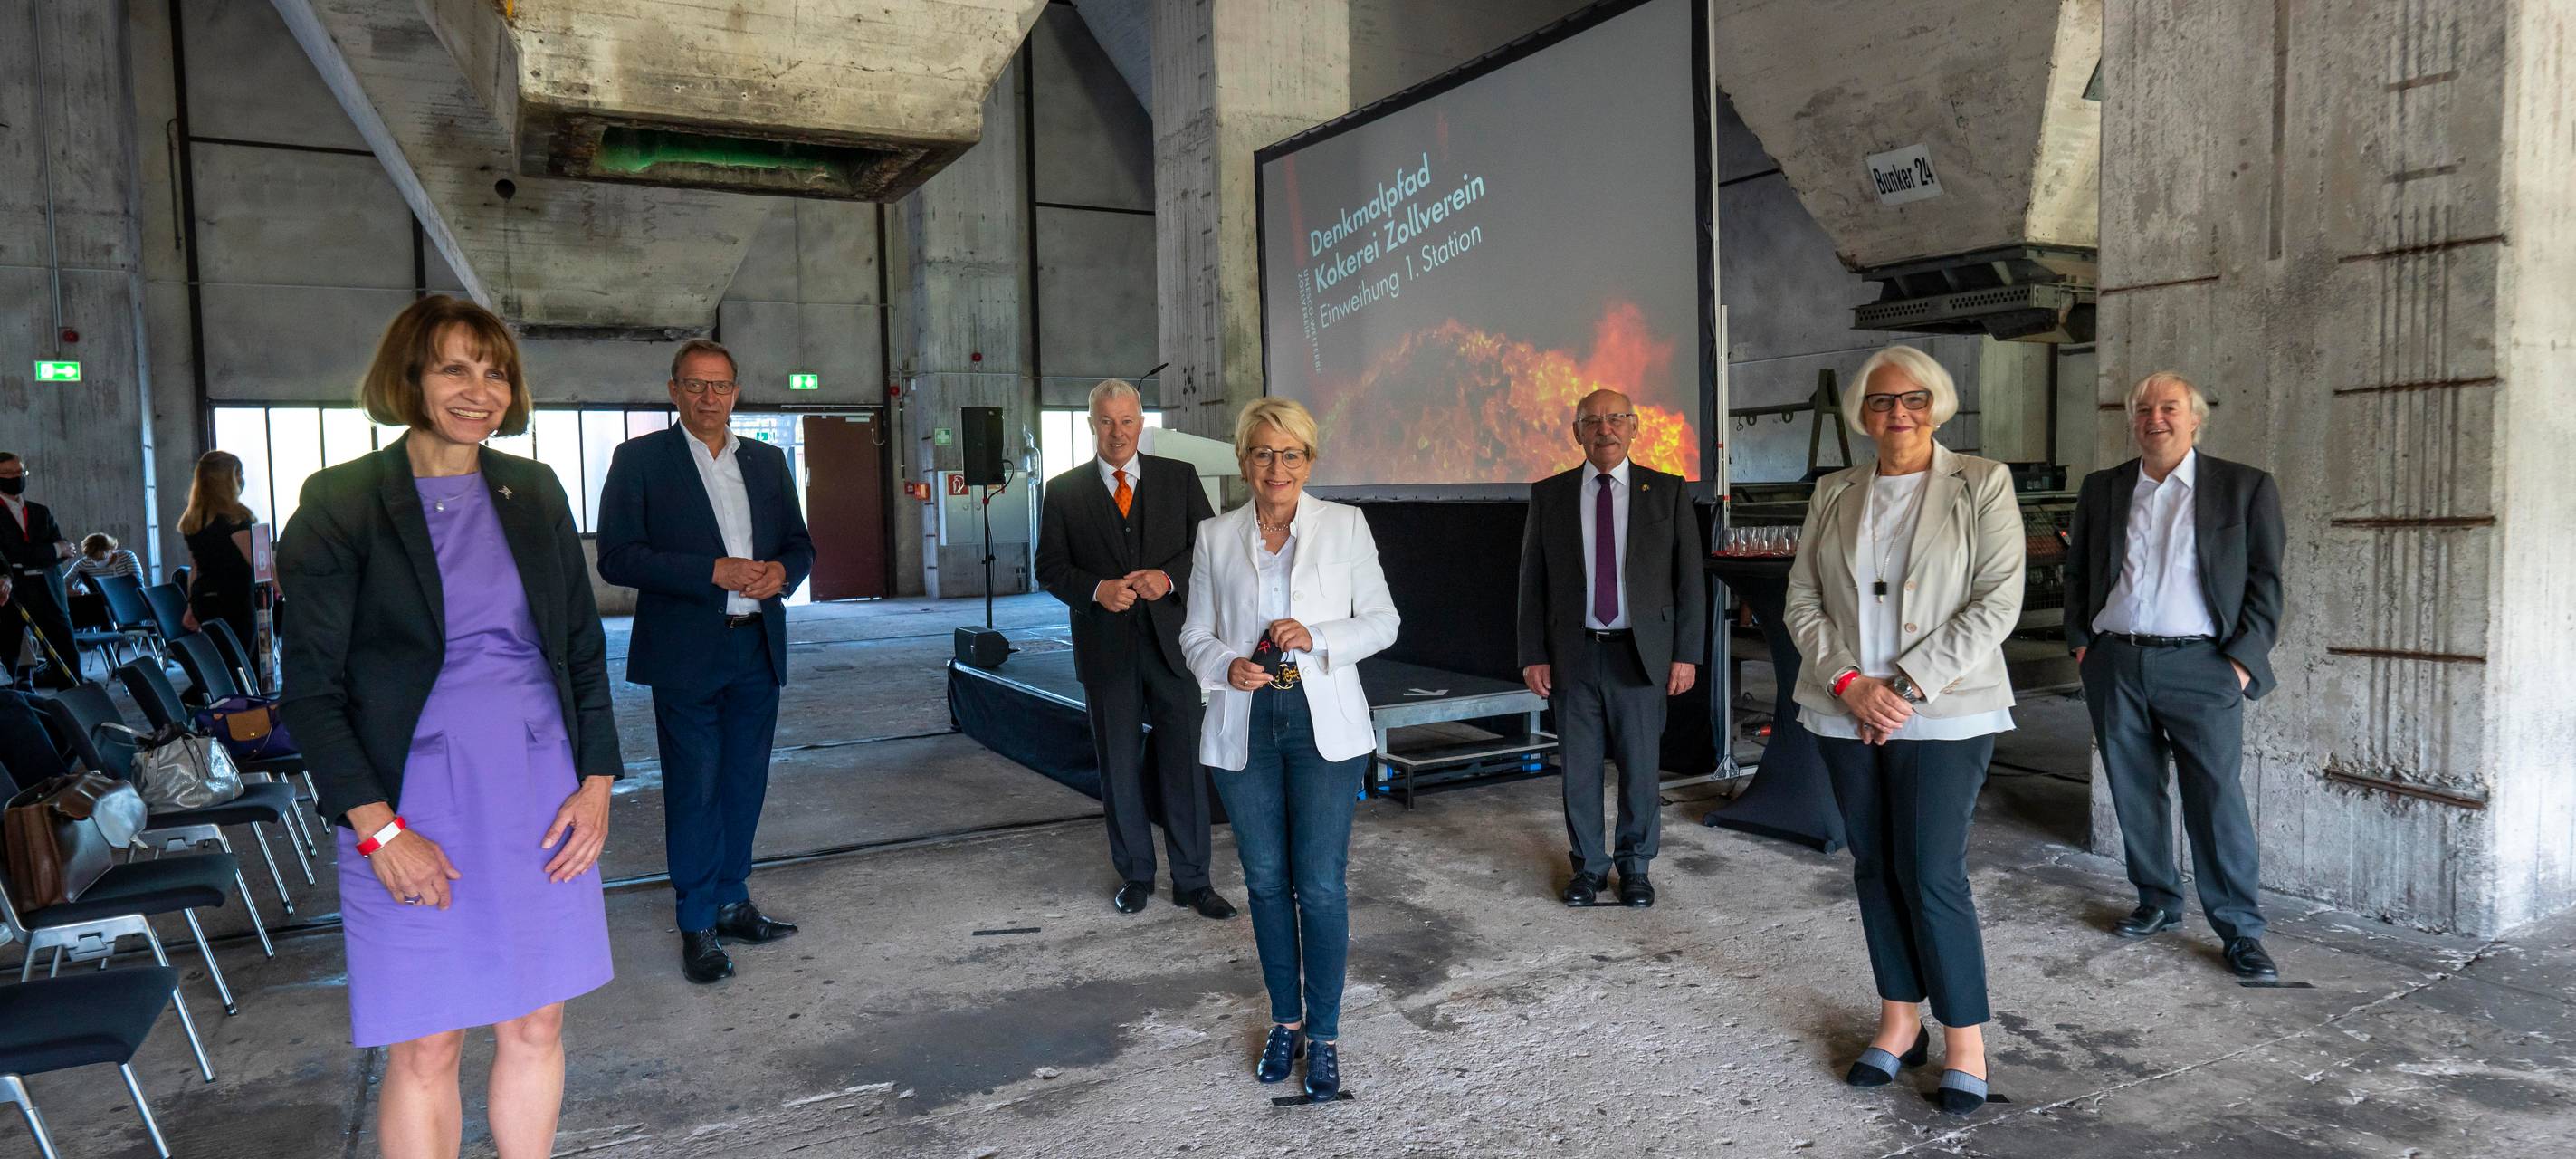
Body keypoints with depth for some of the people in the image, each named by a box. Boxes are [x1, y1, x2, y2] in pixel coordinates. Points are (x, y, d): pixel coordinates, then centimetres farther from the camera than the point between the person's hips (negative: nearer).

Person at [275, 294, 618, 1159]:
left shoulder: (534, 492, 7)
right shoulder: (342, 503, -4)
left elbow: (584, 649, 11)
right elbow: (310, 689, -5)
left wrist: (596, 780, 2)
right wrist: (377, 829, -12)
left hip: (539, 797, 3)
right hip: (415, 803, -3)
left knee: (535, 1028, 11)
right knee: (423, 1052, 5)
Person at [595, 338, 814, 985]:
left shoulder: (767, 462, 12)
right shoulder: (640, 459, -2)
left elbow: (799, 544, 16)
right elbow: (617, 557, -10)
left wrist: (781, 572, -8)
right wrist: (715, 571, -19)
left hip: (758, 651, 5)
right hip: (686, 655, -4)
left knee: (745, 785, 12)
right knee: (694, 791, 1)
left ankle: (732, 902, 27)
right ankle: (698, 926, 13)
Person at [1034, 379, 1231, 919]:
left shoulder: (1179, 477, 5)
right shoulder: (1064, 491, 4)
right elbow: (1049, 568, 2)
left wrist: (1168, 578, -15)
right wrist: (1097, 590, -16)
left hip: (1171, 640, 0)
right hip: (1106, 647, 0)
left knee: (1185, 764, 4)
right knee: (1119, 768, 10)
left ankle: (1192, 880, 17)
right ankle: (1135, 875, 26)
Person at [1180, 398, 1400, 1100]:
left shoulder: (1344, 526, 1)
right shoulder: (1215, 539, 6)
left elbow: (1382, 621, 1)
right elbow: (1196, 635, 8)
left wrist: (1317, 637, -16)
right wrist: (1227, 666, -14)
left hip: (1324, 724, -2)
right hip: (1244, 726, 2)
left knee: (1320, 884, -4)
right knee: (1266, 881, 11)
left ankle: (1324, 1035, 13)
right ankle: (1285, 1022, 28)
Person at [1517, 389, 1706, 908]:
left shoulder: (1668, 492, 3)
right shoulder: (1548, 495, 4)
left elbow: (1689, 579, 2)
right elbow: (1532, 582, 5)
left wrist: (1687, 654, -3)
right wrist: (1534, 656, -1)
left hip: (1642, 654, -1)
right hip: (1573, 655, 1)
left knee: (1641, 767, 6)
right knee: (1578, 768, 8)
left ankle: (1635, 866, 24)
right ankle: (1588, 865, 24)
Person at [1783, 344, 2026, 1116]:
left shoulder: (1982, 485, -1)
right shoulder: (1833, 496, 9)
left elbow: (1998, 602, -9)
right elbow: (1802, 600, 6)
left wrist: (1910, 686, -15)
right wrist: (1848, 683, -10)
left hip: (1943, 717, -4)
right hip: (1845, 714, 4)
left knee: (1932, 875, -5)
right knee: (1874, 870, 10)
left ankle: (1965, 1043, 12)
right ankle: (1899, 1024, 24)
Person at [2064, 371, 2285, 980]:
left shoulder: (2246, 487, 3)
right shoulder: (2102, 489, 11)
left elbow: (2266, 580, 2)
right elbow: (2077, 572, 17)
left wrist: (2244, 659, -6)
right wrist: (2080, 642, 8)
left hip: (2199, 668, -3)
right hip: (2114, 665, 3)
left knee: (2217, 799, -4)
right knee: (2134, 794, 10)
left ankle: (2241, 930, 6)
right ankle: (2158, 902, 25)